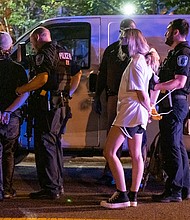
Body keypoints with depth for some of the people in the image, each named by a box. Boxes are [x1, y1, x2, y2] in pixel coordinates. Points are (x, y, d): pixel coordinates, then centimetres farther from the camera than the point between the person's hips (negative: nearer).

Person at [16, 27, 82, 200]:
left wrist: (21, 90, -13)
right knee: (55, 144, 17)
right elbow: (77, 73, 27)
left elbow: (43, 78, -23)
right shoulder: (65, 53, 19)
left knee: (45, 146, -6)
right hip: (62, 106, 9)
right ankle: (58, 185, 22)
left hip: (48, 105, -9)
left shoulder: (44, 53, -9)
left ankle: (50, 189, -8)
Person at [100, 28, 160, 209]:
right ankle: (133, 196, 14)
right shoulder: (141, 61, 17)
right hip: (138, 115, 11)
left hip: (130, 112, -11)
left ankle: (122, 195, -11)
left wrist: (149, 110, -5)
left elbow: (141, 93, -17)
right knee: (136, 155, 10)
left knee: (109, 152, -9)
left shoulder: (136, 63, -15)